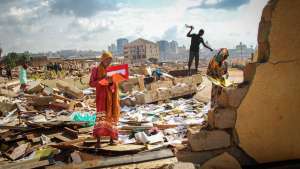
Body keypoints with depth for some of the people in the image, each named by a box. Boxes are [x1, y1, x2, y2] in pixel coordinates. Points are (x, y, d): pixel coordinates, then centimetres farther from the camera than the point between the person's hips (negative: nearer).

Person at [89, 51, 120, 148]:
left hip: (111, 97, 4)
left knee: (111, 117, 5)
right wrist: (101, 80, -19)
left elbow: (115, 84, 11)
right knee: (101, 117, -13)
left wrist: (111, 81, -11)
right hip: (101, 96, -4)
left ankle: (112, 139, 14)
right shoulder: (96, 70, 2)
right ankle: (98, 141, -9)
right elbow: (91, 83, -4)